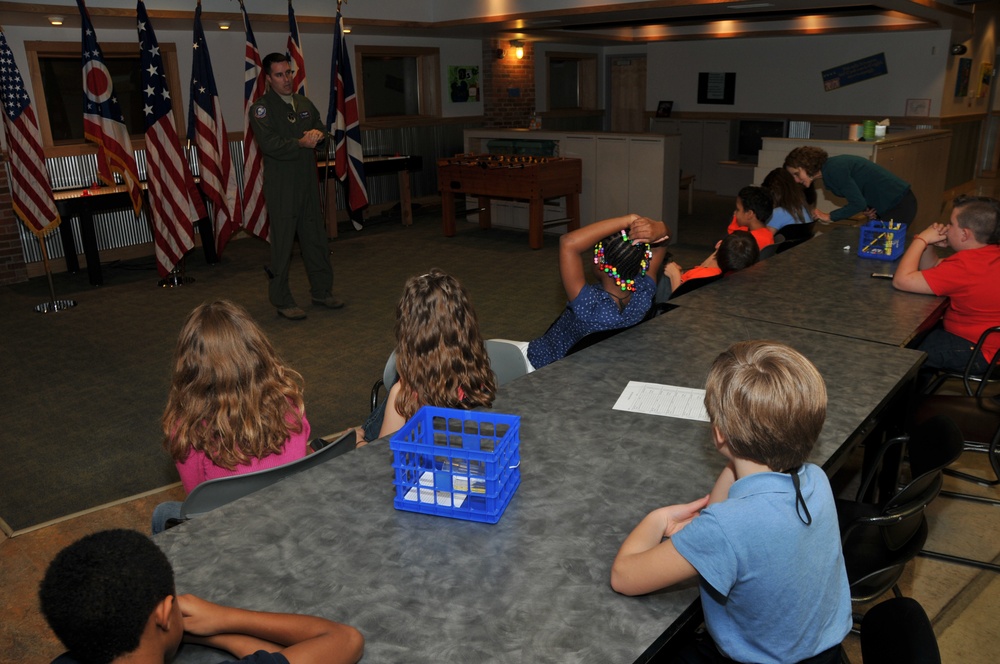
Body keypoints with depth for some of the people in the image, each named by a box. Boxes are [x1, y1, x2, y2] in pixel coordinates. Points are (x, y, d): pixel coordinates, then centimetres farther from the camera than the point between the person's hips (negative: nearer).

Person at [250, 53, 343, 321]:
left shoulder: (305, 104, 15)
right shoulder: (261, 108, -6)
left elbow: (323, 132, 16)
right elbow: (270, 144, -19)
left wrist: (318, 134, -6)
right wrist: (301, 144, -16)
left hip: (308, 181, 6)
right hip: (281, 186, -6)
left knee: (315, 238, 12)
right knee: (282, 243, -2)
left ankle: (321, 291, 24)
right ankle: (282, 301, 6)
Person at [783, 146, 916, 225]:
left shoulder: (834, 169, -24)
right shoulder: (829, 168, 5)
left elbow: (858, 203, -25)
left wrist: (829, 216, -15)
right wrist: (867, 210, -6)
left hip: (899, 204, -9)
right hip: (884, 205, 9)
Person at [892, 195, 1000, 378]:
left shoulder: (966, 266, -30)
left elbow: (901, 280, -29)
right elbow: (931, 268, 13)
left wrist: (921, 239, -18)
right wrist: (928, 243, -7)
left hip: (976, 352, -10)